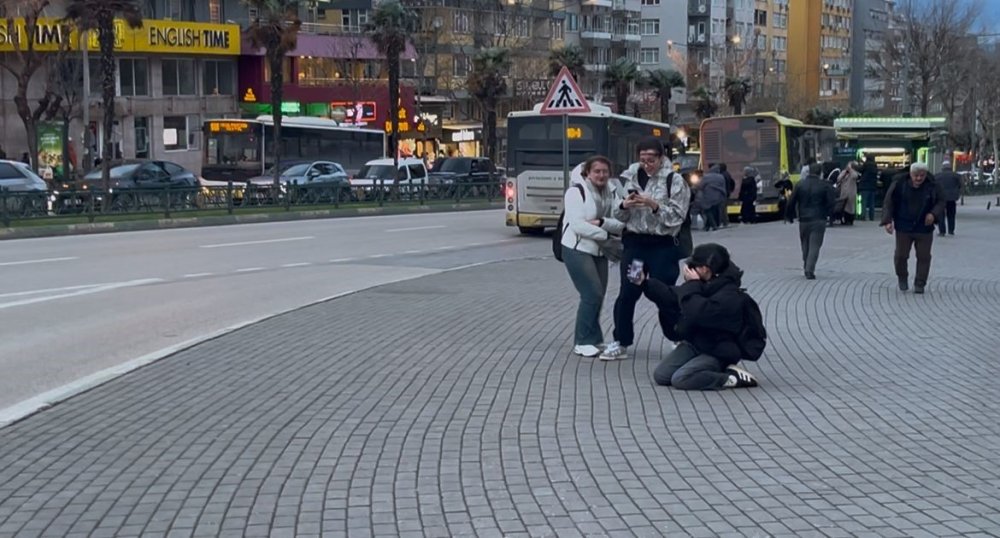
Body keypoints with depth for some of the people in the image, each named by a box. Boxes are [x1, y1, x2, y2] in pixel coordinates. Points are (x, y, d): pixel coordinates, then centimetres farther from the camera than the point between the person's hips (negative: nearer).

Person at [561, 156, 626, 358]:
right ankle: (583, 341, -2)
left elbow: (621, 224, 0)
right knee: (592, 294, -12)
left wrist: (601, 223, -19)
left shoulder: (610, 193, 10)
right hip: (577, 249, -7)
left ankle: (593, 339, 20)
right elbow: (577, 224, -19)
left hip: (599, 251, 7)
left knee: (597, 295, 8)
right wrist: (605, 235, -17)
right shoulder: (577, 191, -10)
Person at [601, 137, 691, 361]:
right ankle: (620, 342, 12)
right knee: (627, 293, 2)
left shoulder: (674, 180, -4)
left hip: (663, 245, -3)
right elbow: (619, 216, 10)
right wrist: (624, 206, -11)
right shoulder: (630, 177, 7)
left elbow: (677, 216, -10)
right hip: (634, 242, 3)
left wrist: (655, 205, -22)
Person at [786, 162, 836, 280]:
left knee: (805, 245, 17)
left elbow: (791, 202, 1)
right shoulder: (825, 186, -5)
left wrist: (790, 216, 14)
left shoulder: (800, 185, 1)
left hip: (803, 220, 3)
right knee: (815, 246, -2)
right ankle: (809, 270, -14)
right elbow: (831, 202, -6)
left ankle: (806, 268, 26)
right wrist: (827, 213, 11)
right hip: (819, 220, -3)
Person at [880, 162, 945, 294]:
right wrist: (887, 221, -12)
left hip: (924, 228, 1)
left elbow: (940, 202, 5)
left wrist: (934, 214, -15)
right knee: (901, 255, 3)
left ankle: (920, 284, 14)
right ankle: (902, 278, 29)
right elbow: (888, 203, -4)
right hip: (903, 227, -1)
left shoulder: (932, 186, -5)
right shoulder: (899, 184, -8)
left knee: (924, 256, 2)